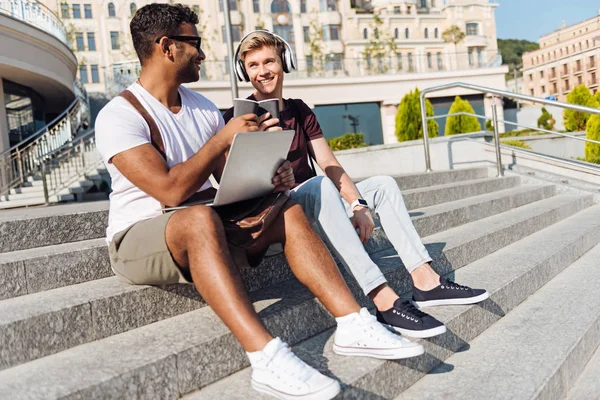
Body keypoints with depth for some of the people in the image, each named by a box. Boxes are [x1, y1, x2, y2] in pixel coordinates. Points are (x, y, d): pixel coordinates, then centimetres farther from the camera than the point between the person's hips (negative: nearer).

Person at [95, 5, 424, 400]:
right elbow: (171, 190, -26)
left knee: (287, 210, -12)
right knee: (201, 219, -39)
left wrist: (268, 175, -14)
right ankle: (267, 359, -45)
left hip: (205, 230, 7)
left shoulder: (202, 107, 9)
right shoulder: (119, 116, -13)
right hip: (139, 238, -6)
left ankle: (353, 325, -19)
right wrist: (224, 137, -17)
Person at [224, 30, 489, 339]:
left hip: (315, 208, 7)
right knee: (320, 186, -35)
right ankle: (384, 300, -42)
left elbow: (330, 165, 5)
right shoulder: (238, 117, -2)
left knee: (383, 184, -3)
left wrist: (358, 205, -8)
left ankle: (425, 281, -15)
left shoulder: (300, 111, 13)